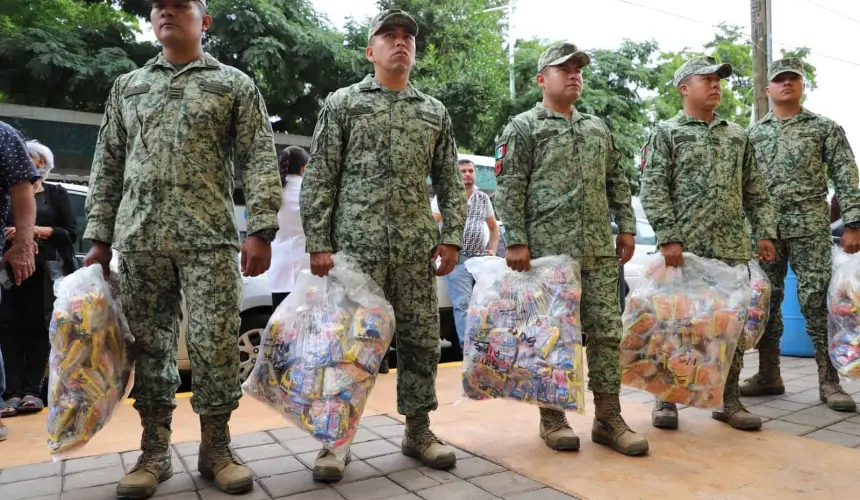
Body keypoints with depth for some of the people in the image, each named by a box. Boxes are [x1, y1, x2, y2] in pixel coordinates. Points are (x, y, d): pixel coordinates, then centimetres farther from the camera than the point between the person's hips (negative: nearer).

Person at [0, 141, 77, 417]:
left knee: (39, 327, -4)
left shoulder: (56, 193, 12)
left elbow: (71, 233, 3)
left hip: (46, 270, -2)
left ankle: (32, 391, -2)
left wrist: (38, 231, -10)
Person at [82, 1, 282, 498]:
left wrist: (261, 229, -11)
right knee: (150, 343, 6)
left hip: (209, 235, -3)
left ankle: (216, 447, 11)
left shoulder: (235, 84, 9)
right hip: (138, 236, 3)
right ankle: (155, 451, 18)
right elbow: (107, 164, 17)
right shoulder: (127, 86, 19)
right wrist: (100, 235, 9)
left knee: (216, 344, -4)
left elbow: (261, 159, 0)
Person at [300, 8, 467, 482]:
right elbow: (319, 178, 0)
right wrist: (318, 243, -7)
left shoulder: (435, 112, 14)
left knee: (421, 339, 7)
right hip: (356, 243, -3)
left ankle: (418, 429, 22)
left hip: (416, 246, 3)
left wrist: (451, 237, 3)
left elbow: (450, 181, 14)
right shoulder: (342, 103, 6)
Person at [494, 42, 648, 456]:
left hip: (599, 249, 5)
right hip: (547, 248, -5)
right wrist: (516, 241, -13)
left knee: (607, 330, 4)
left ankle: (608, 417, 13)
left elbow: (618, 182, 21)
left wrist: (626, 227, 11)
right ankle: (552, 416, 15)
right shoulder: (522, 127, 2)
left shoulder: (598, 128, 20)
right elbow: (509, 188, -6)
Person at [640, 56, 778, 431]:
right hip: (683, 246, -4)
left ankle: (729, 399, 19)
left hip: (732, 247, 5)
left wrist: (765, 233, 7)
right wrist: (668, 238, -15)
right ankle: (666, 399, 14)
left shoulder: (737, 135, 17)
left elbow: (755, 191, 18)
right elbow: (653, 190, -7)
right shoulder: (665, 133, 3)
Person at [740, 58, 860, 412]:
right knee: (766, 302, 6)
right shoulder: (753, 134, 13)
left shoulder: (825, 128, 6)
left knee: (817, 301, -4)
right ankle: (768, 375, 15)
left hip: (810, 226, -3)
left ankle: (829, 380, 4)